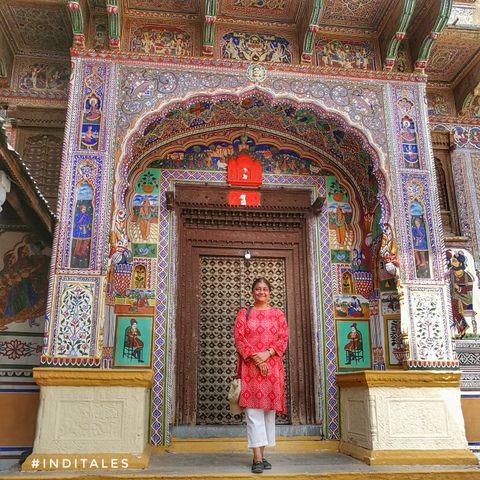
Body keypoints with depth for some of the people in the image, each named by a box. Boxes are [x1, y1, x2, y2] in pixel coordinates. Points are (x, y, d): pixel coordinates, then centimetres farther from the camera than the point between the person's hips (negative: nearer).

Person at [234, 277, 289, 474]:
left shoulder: (278, 314, 12)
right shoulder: (244, 313, 8)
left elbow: (284, 338, 3)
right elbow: (239, 338, -2)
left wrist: (267, 353, -13)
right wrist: (255, 358, -12)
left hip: (272, 366, 2)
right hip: (250, 366, -2)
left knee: (268, 409, 4)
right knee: (253, 410, -7)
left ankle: (261, 455, 14)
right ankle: (257, 458, -7)